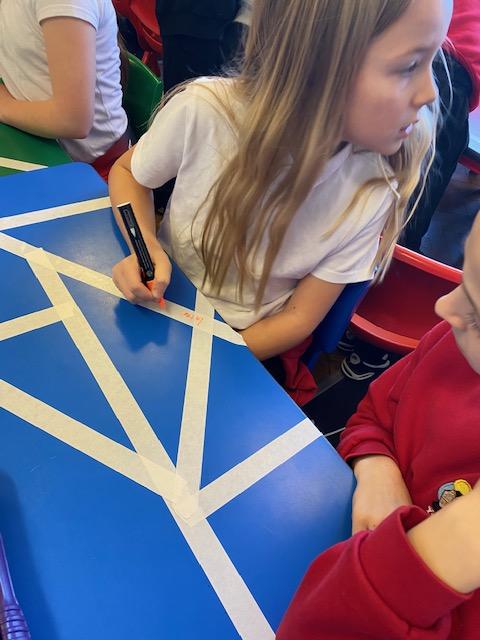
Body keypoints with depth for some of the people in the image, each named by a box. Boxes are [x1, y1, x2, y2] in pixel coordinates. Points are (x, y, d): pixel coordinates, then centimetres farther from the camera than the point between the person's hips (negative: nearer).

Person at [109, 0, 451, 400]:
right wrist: (146, 247, -22)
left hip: (254, 346, 0)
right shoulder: (204, 111, -23)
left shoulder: (372, 195, -19)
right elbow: (128, 172, -2)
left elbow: (299, 318, -10)